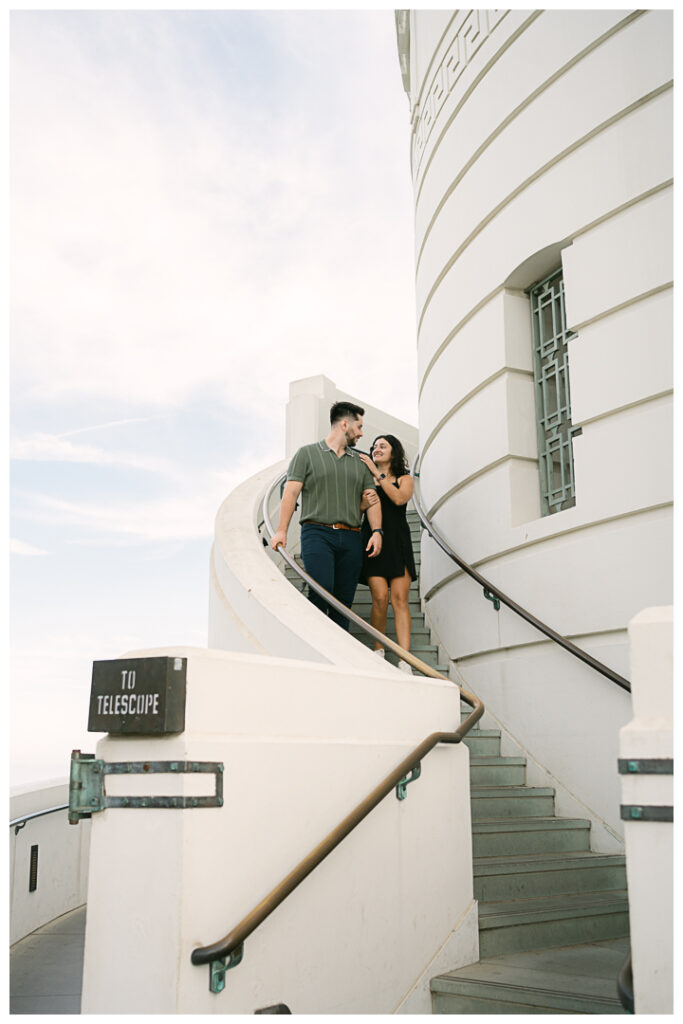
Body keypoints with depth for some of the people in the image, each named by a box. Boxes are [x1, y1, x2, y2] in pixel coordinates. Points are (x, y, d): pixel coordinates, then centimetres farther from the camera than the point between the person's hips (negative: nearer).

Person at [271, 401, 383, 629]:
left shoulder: (360, 462, 22)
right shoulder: (307, 453, 9)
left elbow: (372, 499, 16)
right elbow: (291, 491, 0)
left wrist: (377, 531, -1)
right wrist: (281, 530, -11)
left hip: (351, 539, 4)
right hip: (317, 533, -4)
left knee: (344, 600, 0)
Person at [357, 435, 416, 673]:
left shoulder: (405, 479, 14)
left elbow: (399, 498, -8)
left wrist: (377, 474, -6)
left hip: (397, 542, -1)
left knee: (399, 599, -10)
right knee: (380, 598, -13)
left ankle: (405, 660, -15)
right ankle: (378, 652, 5)